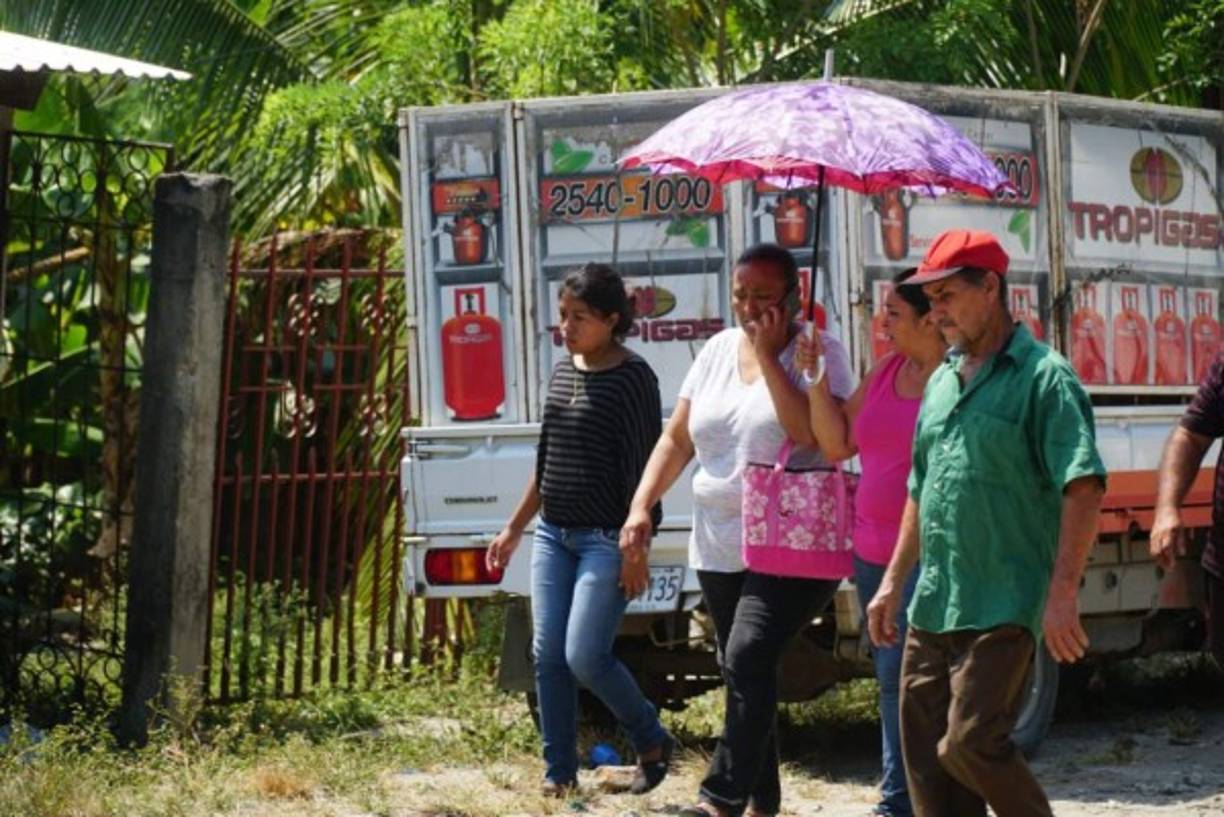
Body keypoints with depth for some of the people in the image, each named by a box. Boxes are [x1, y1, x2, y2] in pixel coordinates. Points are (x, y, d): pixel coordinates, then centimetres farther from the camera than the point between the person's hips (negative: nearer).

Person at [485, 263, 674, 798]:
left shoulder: (632, 378, -11)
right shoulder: (564, 371, 11)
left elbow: (645, 465, -13)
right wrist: (514, 528, 22)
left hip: (607, 539, -7)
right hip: (553, 534, 7)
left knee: (585, 657, -11)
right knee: (548, 656, 2)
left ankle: (652, 743, 12)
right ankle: (559, 773, 10)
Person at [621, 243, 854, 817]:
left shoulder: (818, 352, -7)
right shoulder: (718, 351, 10)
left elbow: (810, 432, -23)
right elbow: (677, 439, 12)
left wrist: (766, 356, -18)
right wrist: (642, 506, 0)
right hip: (720, 547, 7)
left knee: (749, 657, -23)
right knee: (744, 672, 12)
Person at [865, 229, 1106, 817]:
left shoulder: (1043, 376, -9)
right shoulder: (942, 382, 15)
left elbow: (1083, 487, -17)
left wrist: (1061, 595, -24)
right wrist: (893, 582, 21)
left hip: (1003, 608, -8)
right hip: (933, 607, 8)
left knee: (971, 744, -16)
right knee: (924, 751, 6)